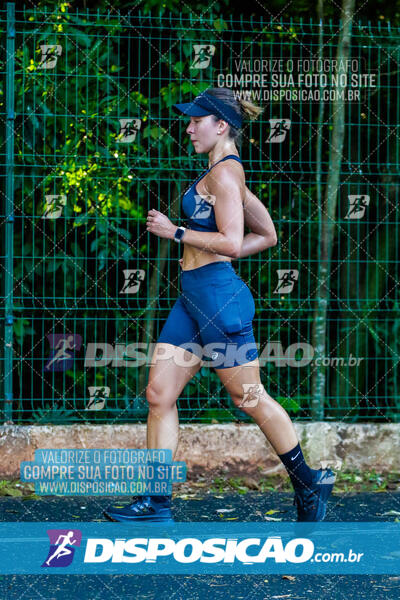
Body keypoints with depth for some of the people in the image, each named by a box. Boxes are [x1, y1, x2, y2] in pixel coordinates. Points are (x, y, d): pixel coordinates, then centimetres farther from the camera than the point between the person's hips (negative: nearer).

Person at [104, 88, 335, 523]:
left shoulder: (224, 173, -14)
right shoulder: (226, 172, 16)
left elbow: (230, 242, -23)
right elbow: (267, 235, 20)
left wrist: (175, 232, -16)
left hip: (218, 297, -10)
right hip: (194, 296, 10)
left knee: (248, 397, 2)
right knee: (159, 393, 4)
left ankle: (309, 483, 17)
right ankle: (156, 503, 4)